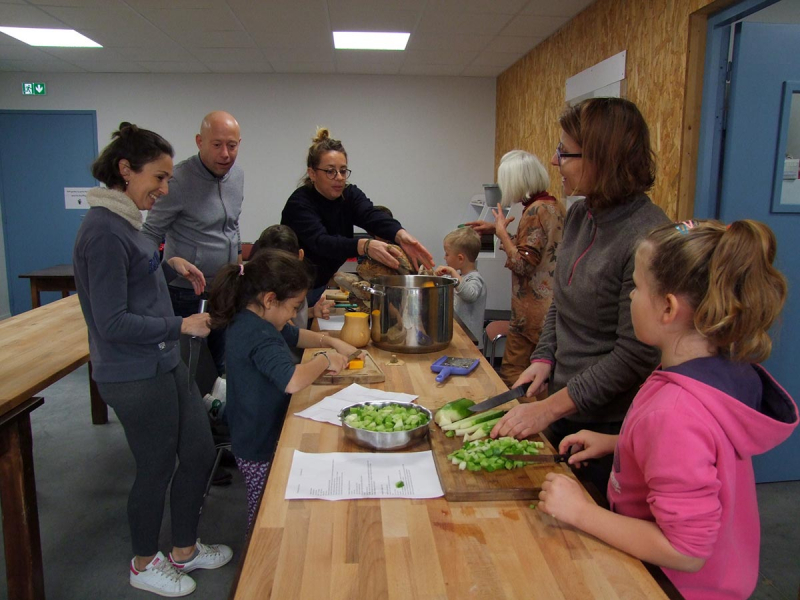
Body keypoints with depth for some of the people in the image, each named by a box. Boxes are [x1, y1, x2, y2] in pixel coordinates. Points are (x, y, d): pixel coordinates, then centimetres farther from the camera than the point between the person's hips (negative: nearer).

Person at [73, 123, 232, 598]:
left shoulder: (124, 222, 8)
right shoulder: (104, 231, -21)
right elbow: (113, 323, -23)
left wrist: (169, 265, 10)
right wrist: (181, 325, -15)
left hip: (164, 365, 9)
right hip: (136, 377, -9)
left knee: (200, 453, 17)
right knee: (157, 470, 10)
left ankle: (185, 550, 38)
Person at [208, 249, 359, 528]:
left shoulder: (249, 321, 3)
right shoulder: (258, 337, -29)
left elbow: (295, 335, 20)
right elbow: (293, 381, -45)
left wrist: (331, 342, 4)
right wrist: (324, 360, -26)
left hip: (252, 439, 10)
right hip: (262, 450, -10)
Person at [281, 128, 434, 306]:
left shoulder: (350, 194, -3)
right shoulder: (299, 203, -18)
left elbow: (374, 217, -23)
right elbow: (321, 242, -34)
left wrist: (401, 235, -45)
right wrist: (365, 246, -52)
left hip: (327, 284, 5)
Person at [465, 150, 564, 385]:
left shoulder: (536, 210, -18)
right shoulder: (553, 205, 10)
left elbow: (523, 263, -20)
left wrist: (501, 231, -10)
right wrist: (496, 229, 20)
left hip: (533, 311, -10)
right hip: (550, 306, 10)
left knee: (511, 375, -1)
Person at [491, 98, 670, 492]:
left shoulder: (647, 238, -24)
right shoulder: (579, 215, 1)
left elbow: (634, 356, -23)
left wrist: (550, 408, -20)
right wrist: (544, 359, 1)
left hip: (610, 425, -7)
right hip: (564, 413, 7)